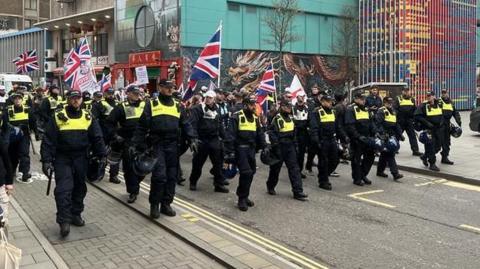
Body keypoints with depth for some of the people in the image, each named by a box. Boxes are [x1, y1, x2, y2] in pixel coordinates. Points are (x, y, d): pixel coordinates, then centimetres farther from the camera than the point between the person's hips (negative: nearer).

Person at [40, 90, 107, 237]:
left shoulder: (88, 117, 3)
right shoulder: (58, 117, -5)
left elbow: (97, 138, 6)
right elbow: (48, 141, -5)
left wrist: (102, 155, 1)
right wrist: (46, 160, -10)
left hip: (81, 159, 3)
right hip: (62, 159, -3)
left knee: (79, 188, 12)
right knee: (64, 189, -10)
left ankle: (76, 214, 27)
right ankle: (64, 221, -5)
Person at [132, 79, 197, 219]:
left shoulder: (178, 106, 13)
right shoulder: (151, 104, 3)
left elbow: (186, 124, 12)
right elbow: (142, 126, 1)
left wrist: (192, 139, -2)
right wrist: (137, 144, -3)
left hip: (172, 146, 4)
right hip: (157, 145, -4)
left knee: (172, 176, 6)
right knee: (159, 175, -11)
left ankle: (166, 204, 19)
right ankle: (154, 205, 5)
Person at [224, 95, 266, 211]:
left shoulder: (255, 118, 12)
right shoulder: (236, 117, -10)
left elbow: (260, 134, 18)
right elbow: (230, 135, -14)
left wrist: (264, 147, 11)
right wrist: (229, 151, -18)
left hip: (251, 149, 7)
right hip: (240, 148, -7)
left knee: (251, 172, 10)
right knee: (246, 172, -13)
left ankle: (244, 196, 26)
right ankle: (242, 199, 1)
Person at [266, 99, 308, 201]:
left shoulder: (290, 118, 10)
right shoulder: (277, 119, -13)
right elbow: (272, 134, -17)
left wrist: (295, 145, 16)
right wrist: (276, 148, -19)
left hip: (290, 146, 6)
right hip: (280, 147, -6)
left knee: (294, 168, -1)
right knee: (275, 168, 8)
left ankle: (297, 191, -1)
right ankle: (270, 187, 29)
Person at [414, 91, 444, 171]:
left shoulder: (439, 105, 9)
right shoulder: (423, 106, -7)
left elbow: (442, 115, 23)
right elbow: (417, 116, -12)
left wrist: (442, 121, 4)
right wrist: (427, 123, -19)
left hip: (438, 129, 6)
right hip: (428, 129, -6)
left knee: (438, 146, 10)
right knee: (430, 146, -8)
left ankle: (424, 157, 32)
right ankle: (432, 164, 3)